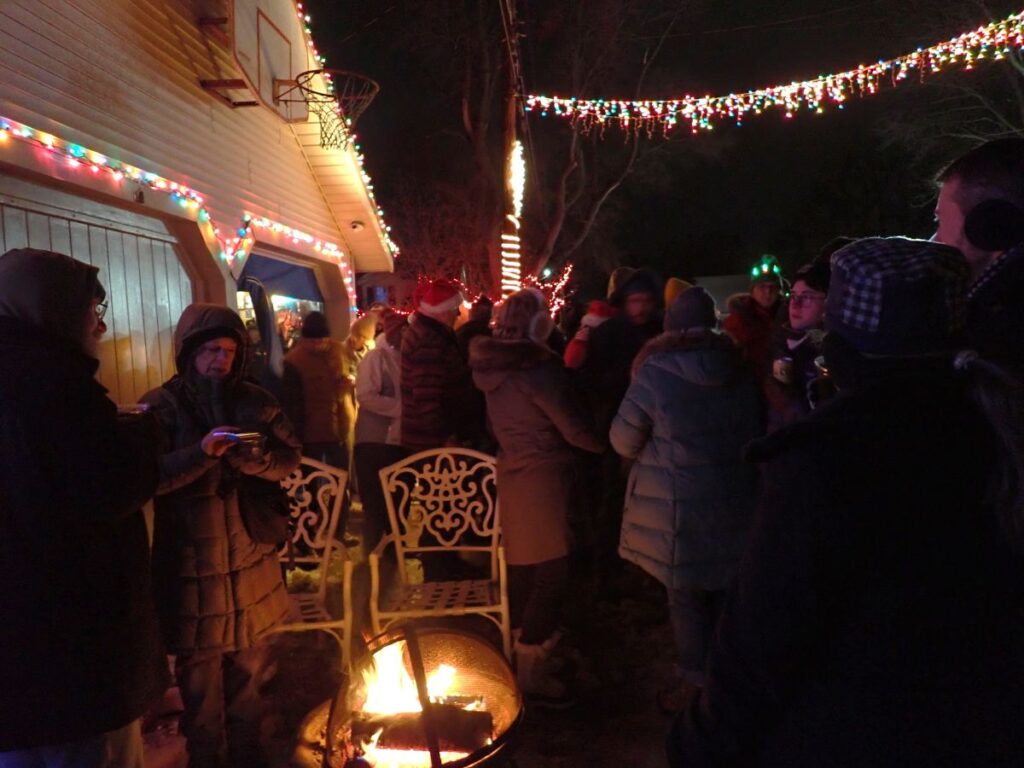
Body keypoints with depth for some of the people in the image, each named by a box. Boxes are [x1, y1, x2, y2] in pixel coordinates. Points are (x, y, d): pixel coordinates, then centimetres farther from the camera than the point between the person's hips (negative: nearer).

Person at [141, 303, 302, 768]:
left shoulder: (254, 401, 4)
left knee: (248, 668, 19)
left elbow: (291, 459, 2)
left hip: (249, 560, 4)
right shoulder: (161, 406, -6)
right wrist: (201, 451, -29)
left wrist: (255, 457, -18)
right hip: (190, 565, -3)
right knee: (200, 677, 9)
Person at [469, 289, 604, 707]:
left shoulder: (493, 363, 7)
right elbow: (572, 428, -16)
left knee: (523, 563, 18)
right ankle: (530, 671, 1)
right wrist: (607, 443, -1)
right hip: (541, 473, -9)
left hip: (512, 470, 9)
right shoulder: (536, 365, -19)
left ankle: (523, 644, 33)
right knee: (551, 570, -3)